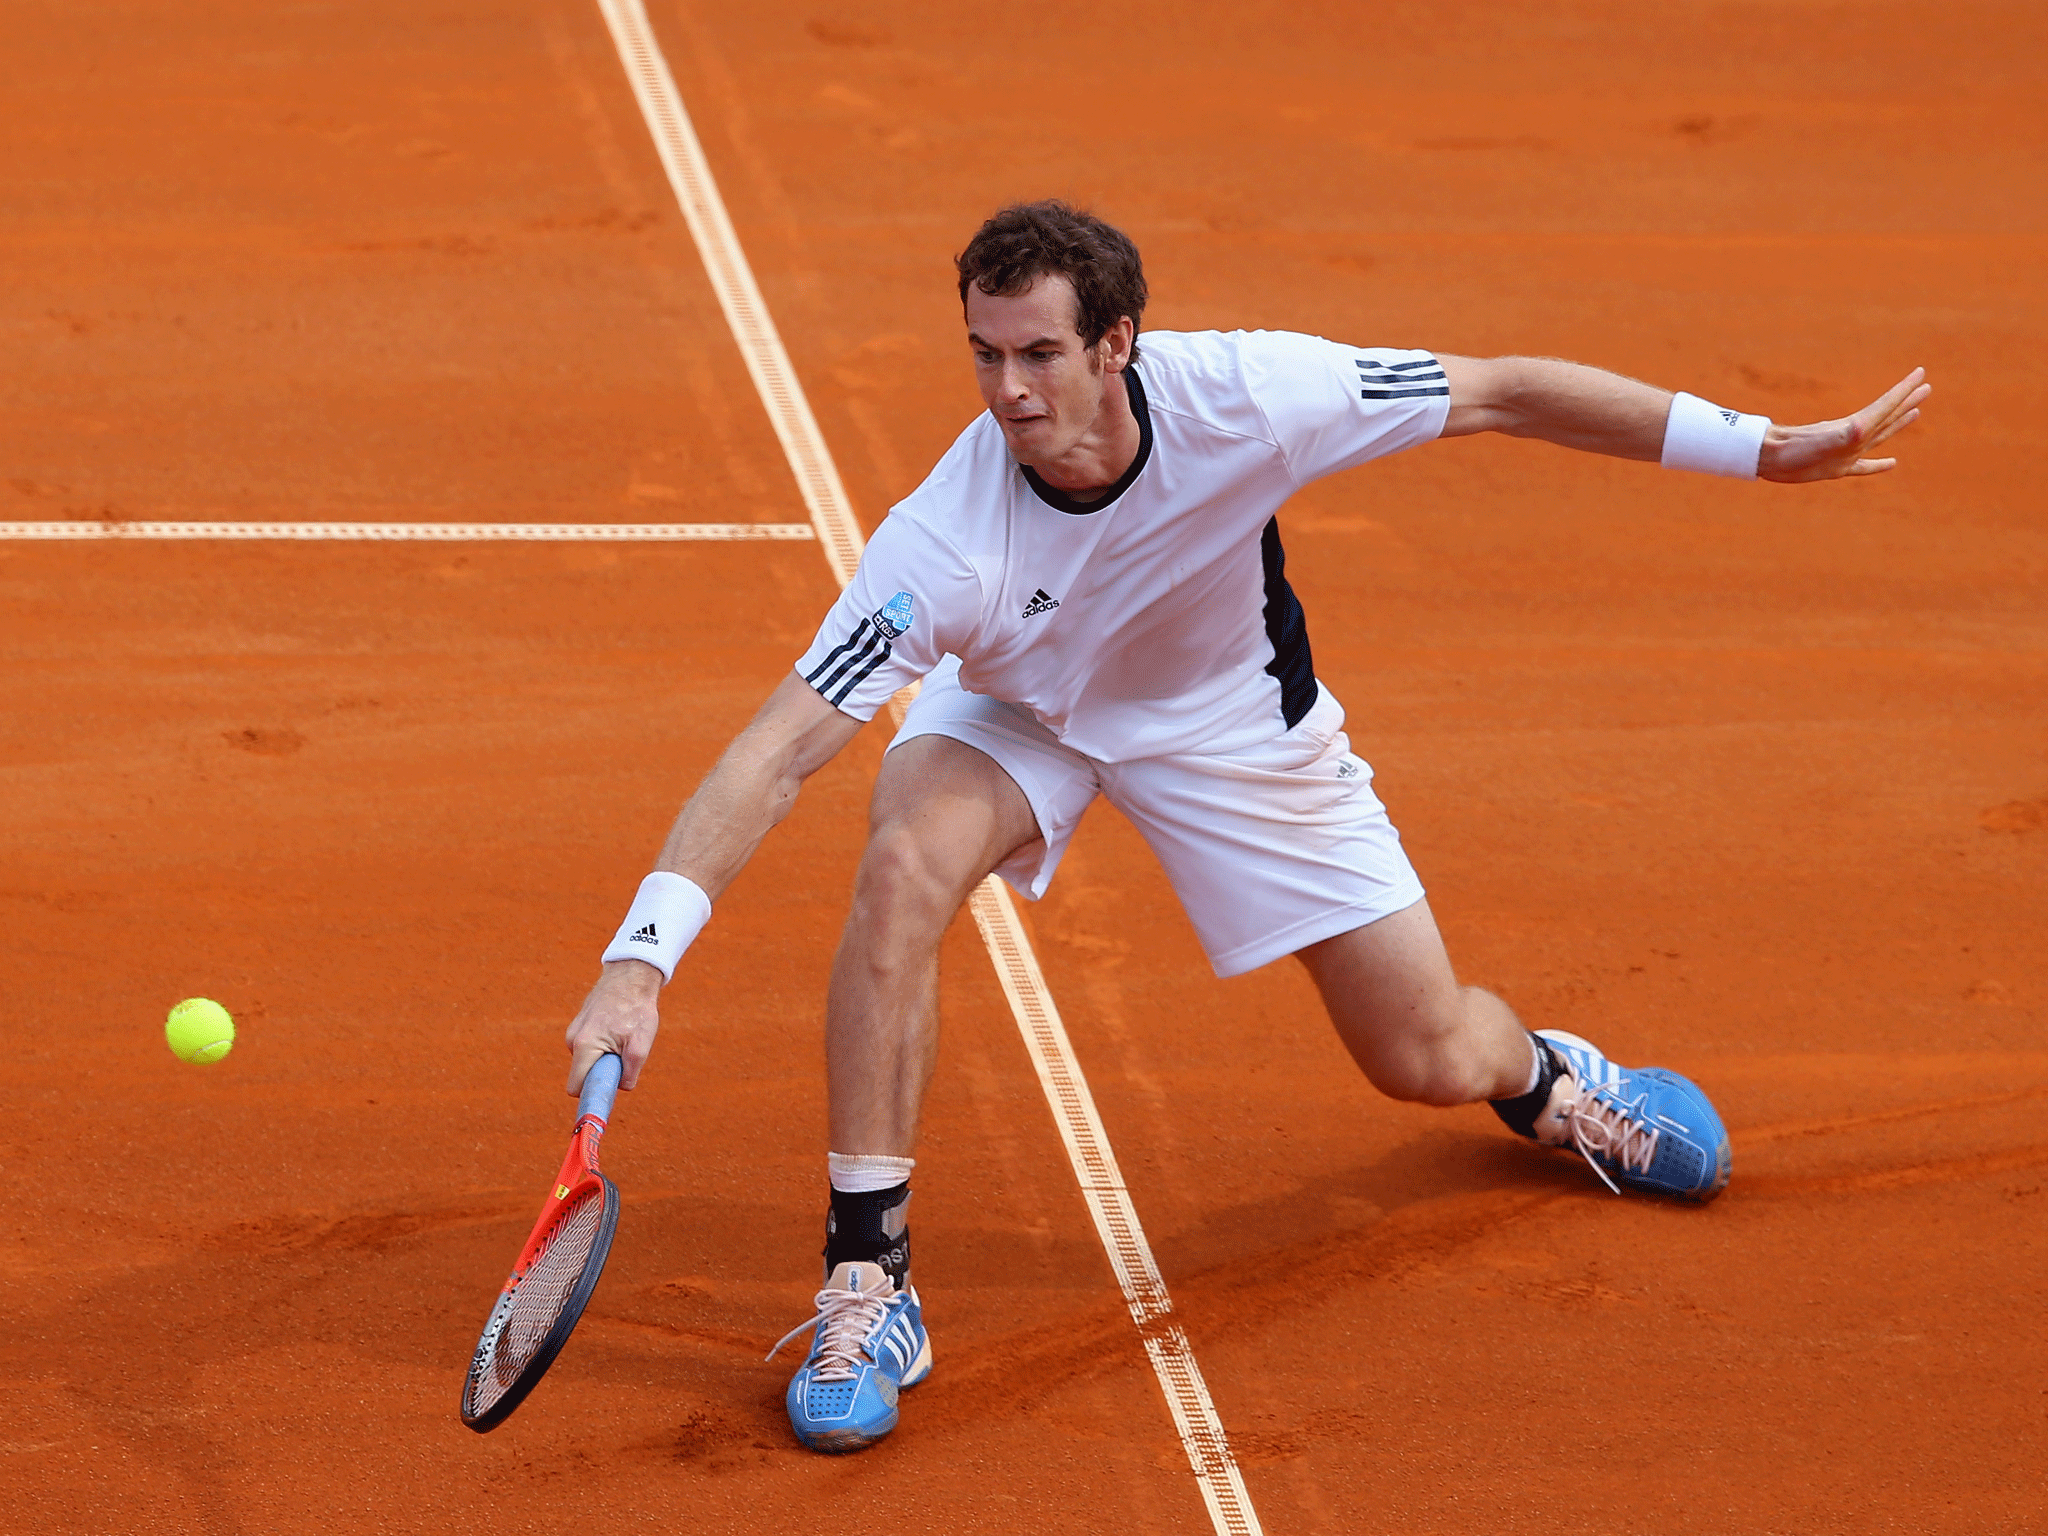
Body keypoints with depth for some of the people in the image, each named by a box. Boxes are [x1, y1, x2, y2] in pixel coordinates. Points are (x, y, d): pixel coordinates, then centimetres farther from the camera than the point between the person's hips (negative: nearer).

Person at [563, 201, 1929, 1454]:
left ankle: (1538, 1075, 44)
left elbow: (1499, 395, -23)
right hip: (1020, 713, -1)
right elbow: (782, 747, -40)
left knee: (1432, 1064, 2)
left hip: (1231, 720, 1)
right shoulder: (946, 542, -38)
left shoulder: (1243, 395, -35)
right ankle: (868, 1290, -24)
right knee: (902, 868, -35)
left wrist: (1761, 448, -21)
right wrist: (638, 965, -50)